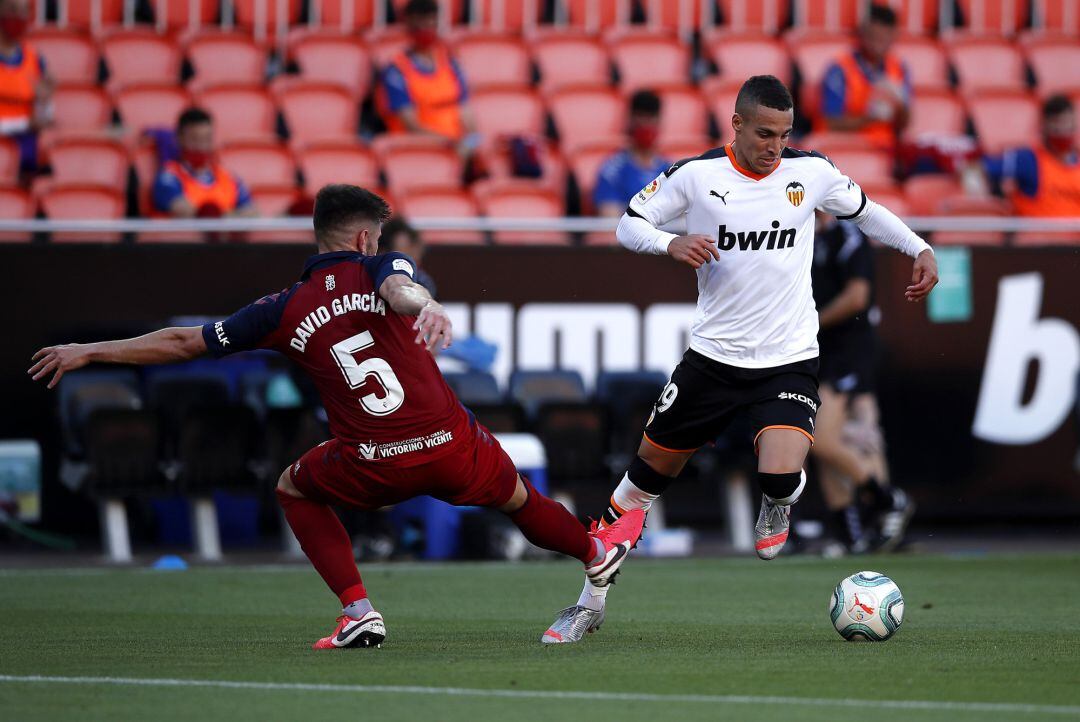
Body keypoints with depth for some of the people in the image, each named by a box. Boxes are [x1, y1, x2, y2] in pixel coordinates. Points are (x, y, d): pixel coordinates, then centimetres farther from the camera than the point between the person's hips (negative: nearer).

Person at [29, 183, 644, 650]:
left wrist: (89, 352, 17)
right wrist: (427, 306, -49)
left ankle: (358, 611, 13)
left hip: (374, 467, -1)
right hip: (451, 445, 1)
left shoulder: (285, 311, 7)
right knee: (518, 497, 28)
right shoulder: (379, 269, 3)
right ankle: (598, 553, 53)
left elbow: (183, 343, 9)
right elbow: (400, 288, -25)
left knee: (295, 488, 28)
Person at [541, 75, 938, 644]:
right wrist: (670, 244, -18)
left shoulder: (811, 172, -3)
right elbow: (629, 223, 2)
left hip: (789, 361, 0)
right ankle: (590, 603, 21)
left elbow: (863, 210, 16)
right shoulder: (695, 175, -7)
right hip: (714, 356, 1)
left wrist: (919, 249, 6)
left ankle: (779, 502, 16)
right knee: (647, 473, 7)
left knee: (780, 477, -24)